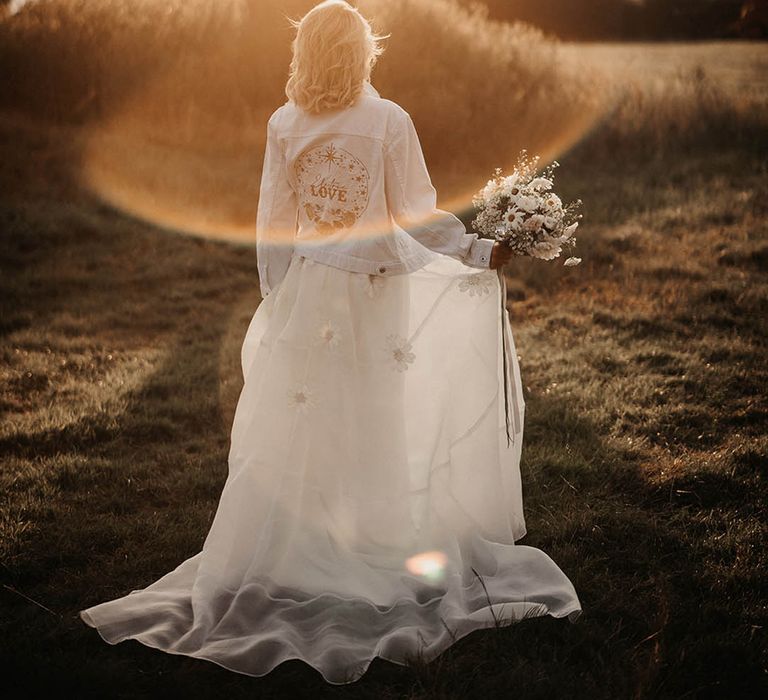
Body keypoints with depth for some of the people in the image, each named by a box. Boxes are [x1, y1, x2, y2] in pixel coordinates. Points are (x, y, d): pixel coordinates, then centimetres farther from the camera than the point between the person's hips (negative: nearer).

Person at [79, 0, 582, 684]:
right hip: (376, 293, -2)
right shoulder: (389, 121, -9)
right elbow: (417, 216, -9)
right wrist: (481, 252, 4)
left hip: (308, 291, 2)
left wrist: (277, 298, 12)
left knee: (297, 427, 10)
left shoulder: (284, 125, -2)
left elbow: (274, 227, 1)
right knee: (371, 427, 8)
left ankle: (283, 557, 18)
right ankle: (372, 552, 18)